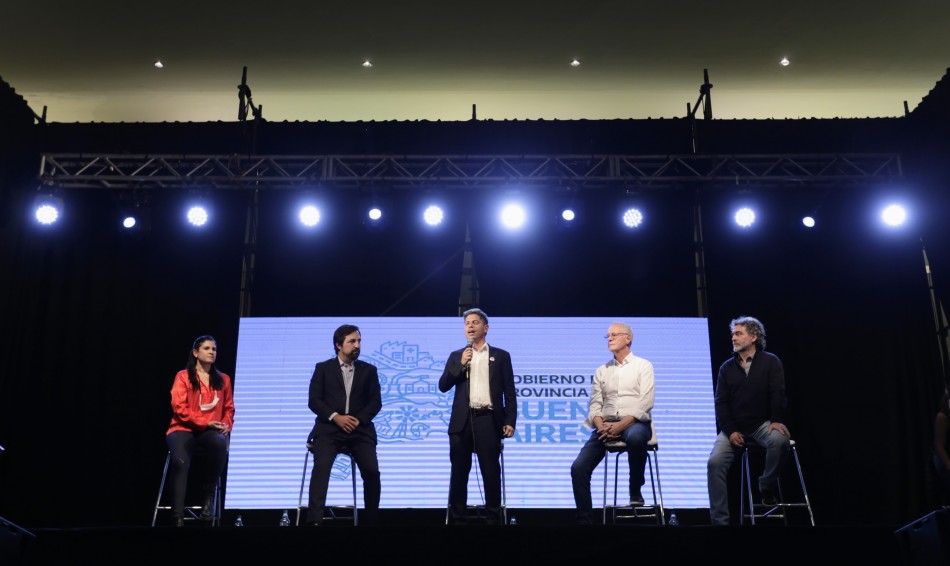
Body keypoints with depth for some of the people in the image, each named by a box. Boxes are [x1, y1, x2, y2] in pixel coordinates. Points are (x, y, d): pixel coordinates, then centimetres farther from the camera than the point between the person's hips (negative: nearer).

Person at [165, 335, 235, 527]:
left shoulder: (223, 379, 15)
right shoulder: (183, 376, 3)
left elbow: (229, 408, 16)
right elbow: (179, 408, -7)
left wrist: (226, 424, -6)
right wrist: (205, 422, -14)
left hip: (211, 431, 2)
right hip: (184, 429, -2)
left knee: (220, 443, -36)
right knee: (180, 462, -33)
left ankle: (208, 495, -18)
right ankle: (177, 517, -28)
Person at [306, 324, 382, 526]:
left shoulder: (369, 370, 16)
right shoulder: (323, 368, 11)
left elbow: (375, 402, 7)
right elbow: (314, 400, 2)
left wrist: (359, 419, -11)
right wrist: (336, 417, -14)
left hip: (360, 430, 1)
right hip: (329, 428, -1)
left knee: (372, 471, -18)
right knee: (321, 467, -27)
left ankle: (370, 520, -1)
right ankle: (315, 520, -30)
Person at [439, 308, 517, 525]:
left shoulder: (501, 356, 8)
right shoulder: (456, 356, 14)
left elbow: (509, 392, 4)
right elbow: (443, 386, 5)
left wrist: (510, 421, -6)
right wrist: (461, 364, -7)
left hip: (488, 420, -2)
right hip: (462, 421, 2)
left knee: (491, 472, -1)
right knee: (459, 472, 5)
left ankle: (493, 518, 7)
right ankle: (456, 518, 11)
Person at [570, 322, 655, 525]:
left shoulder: (643, 366, 6)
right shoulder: (602, 371, 19)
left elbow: (645, 403, -6)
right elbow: (595, 405, 11)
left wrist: (620, 425, -18)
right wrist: (601, 425, -11)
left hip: (635, 423, -4)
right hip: (606, 426, 4)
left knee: (635, 437, -42)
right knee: (578, 468, -17)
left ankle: (635, 491, -19)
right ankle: (583, 519, -10)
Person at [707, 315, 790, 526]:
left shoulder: (770, 362, 4)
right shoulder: (727, 367, 10)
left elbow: (777, 394, -6)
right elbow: (721, 403, 4)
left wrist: (777, 421, -21)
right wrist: (730, 431, -9)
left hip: (762, 424, -2)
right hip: (734, 428, 2)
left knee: (780, 439, -35)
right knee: (714, 463, -20)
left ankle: (767, 488, -10)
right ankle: (719, 520, -16)